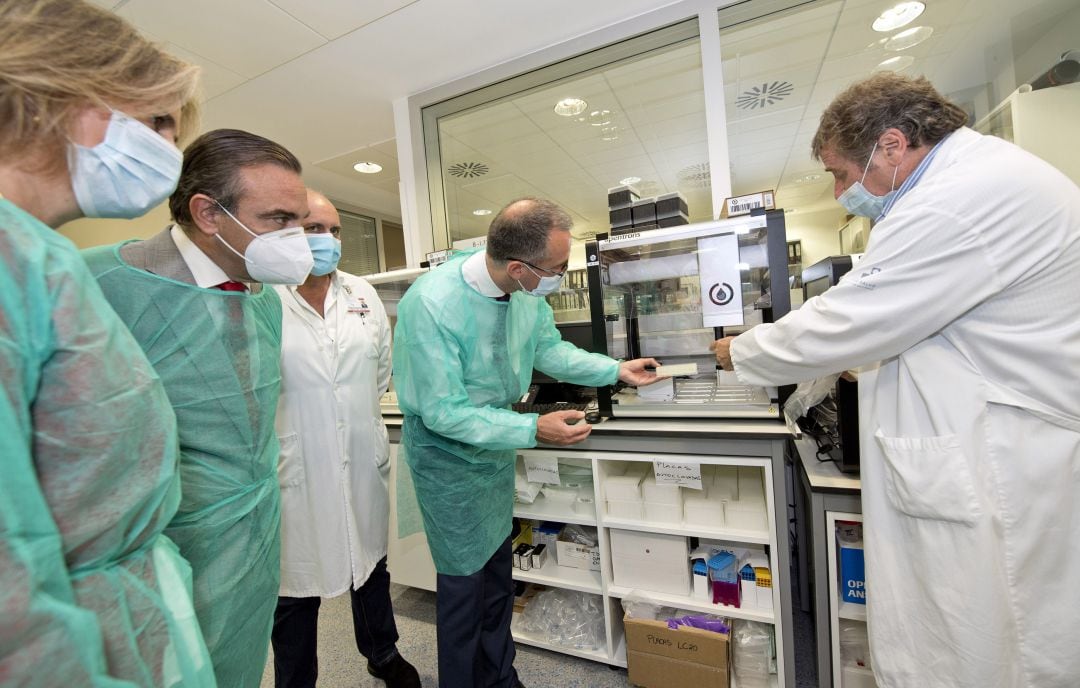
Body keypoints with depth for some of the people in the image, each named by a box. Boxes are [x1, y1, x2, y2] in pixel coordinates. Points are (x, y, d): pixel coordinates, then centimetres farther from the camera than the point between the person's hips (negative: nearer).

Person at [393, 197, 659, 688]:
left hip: (496, 446, 6)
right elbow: (443, 412, -27)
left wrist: (617, 371, 3)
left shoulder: (529, 290, -12)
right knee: (464, 580, 10)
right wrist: (533, 430, -28)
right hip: (448, 454, -6)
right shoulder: (431, 305, -31)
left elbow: (549, 349, 5)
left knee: (498, 569, 20)